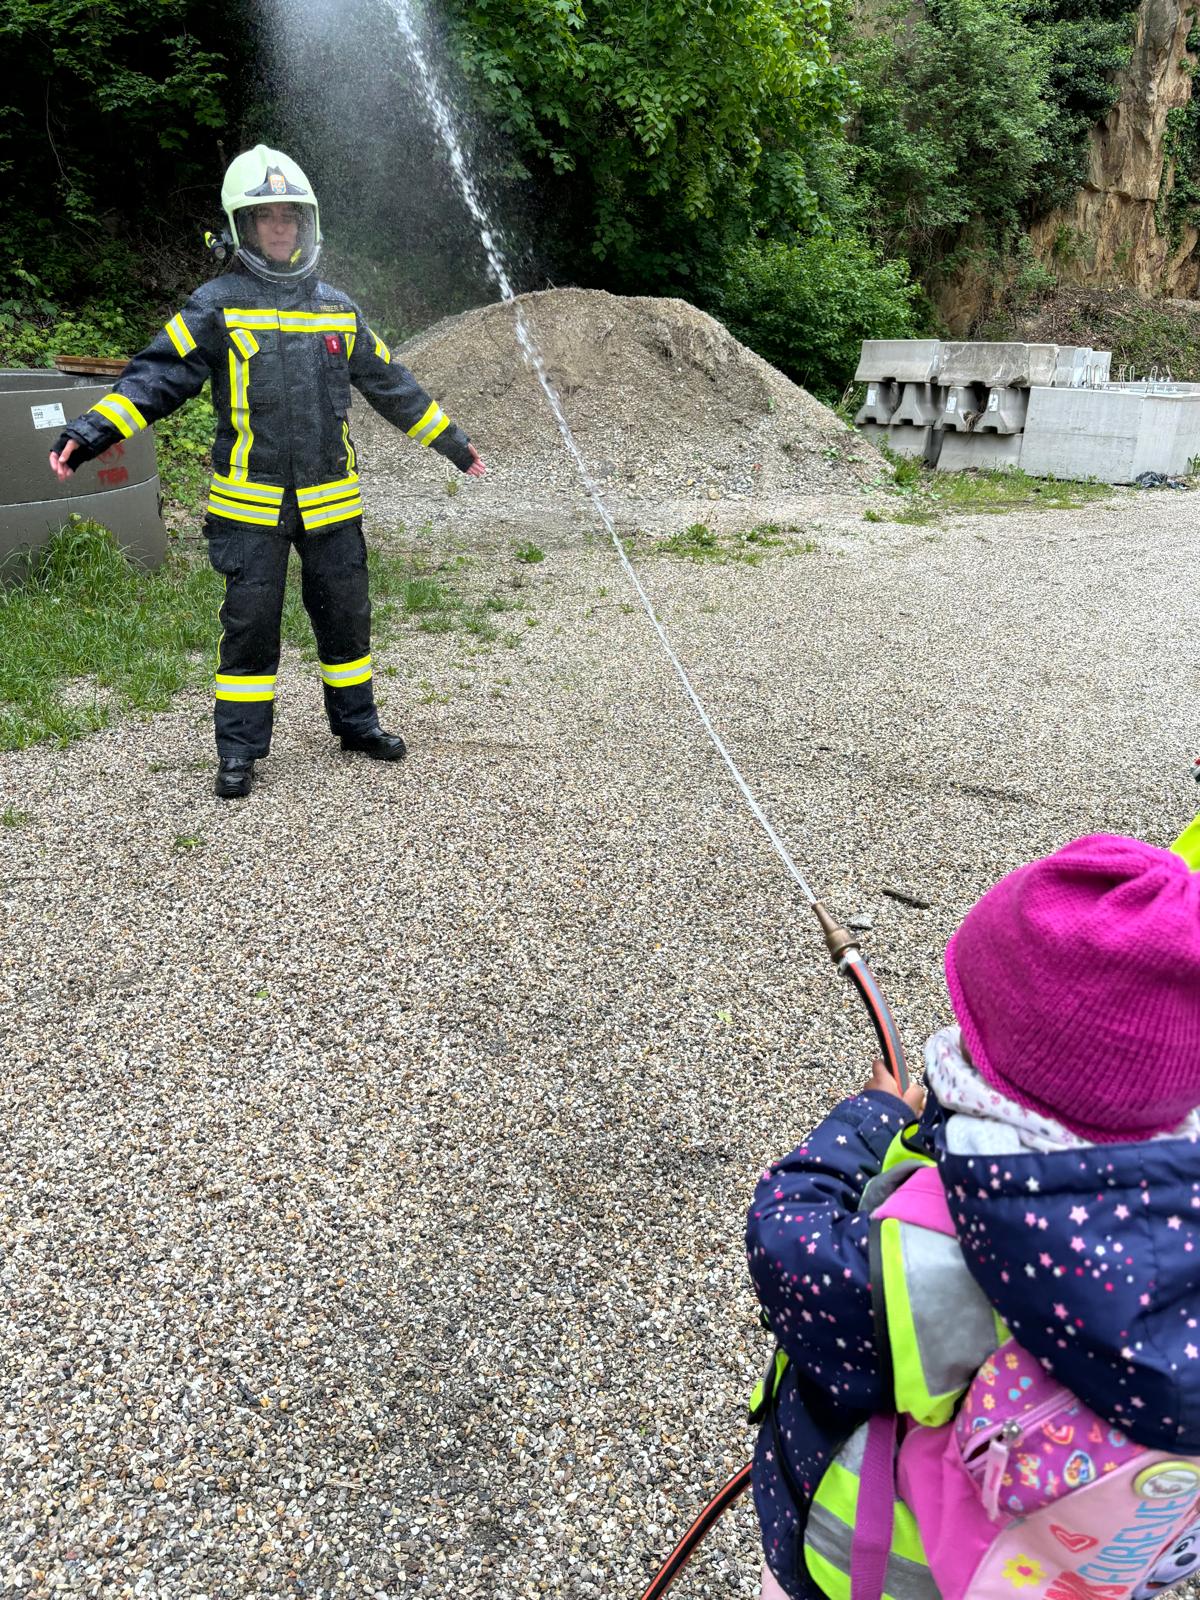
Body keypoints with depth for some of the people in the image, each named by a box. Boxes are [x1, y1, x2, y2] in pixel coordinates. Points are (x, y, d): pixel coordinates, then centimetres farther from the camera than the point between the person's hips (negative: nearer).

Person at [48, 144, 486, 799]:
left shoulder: (338, 309, 11)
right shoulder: (216, 306, -1)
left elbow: (390, 385, 19)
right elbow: (156, 376, -8)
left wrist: (452, 442, 23)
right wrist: (90, 431, -22)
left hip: (331, 501, 4)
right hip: (250, 505, -3)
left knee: (345, 613, 11)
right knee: (249, 622, -1)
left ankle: (355, 721, 28)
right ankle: (239, 750, 9)